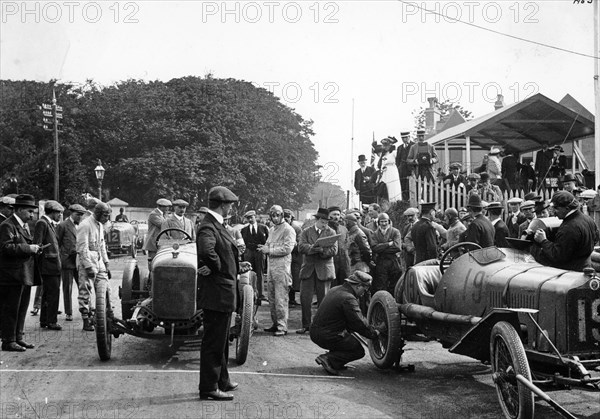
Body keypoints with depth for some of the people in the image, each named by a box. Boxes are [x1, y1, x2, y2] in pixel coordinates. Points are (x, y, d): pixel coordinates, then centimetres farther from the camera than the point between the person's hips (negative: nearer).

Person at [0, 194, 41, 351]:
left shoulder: (24, 226, 17)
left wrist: (33, 249, 8)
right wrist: (28, 248, -23)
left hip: (25, 275, 10)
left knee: (22, 309, 15)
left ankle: (18, 338, 24)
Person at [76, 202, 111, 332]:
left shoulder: (100, 225, 12)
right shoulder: (85, 225, -15)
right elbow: (82, 248, -18)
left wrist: (106, 263, 17)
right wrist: (89, 267, -20)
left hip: (99, 261, 8)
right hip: (87, 262, -8)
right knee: (86, 292, -2)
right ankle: (86, 321, 3)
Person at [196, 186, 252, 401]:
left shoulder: (216, 224, 14)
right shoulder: (208, 227, -19)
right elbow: (207, 251, -39)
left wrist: (237, 265, 9)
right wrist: (216, 267, -22)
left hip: (223, 294, 11)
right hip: (216, 293, -11)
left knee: (220, 340, 20)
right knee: (213, 342, -3)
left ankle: (222, 381, 33)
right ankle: (208, 388, 5)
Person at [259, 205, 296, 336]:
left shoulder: (288, 230, -7)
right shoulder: (271, 230, 19)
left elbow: (287, 248, -15)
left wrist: (269, 250, -13)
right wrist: (264, 248, 3)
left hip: (282, 267, -8)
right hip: (270, 266, 8)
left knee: (281, 299, -7)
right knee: (271, 298, 11)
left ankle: (282, 327, -4)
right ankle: (275, 323, 21)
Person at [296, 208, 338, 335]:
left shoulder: (331, 233, 7)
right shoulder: (306, 232, 10)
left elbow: (333, 251, -5)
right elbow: (301, 247, -6)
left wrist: (321, 250, -20)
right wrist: (314, 247, -22)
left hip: (324, 269, -1)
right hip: (308, 269, 1)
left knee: (323, 299, 2)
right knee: (305, 298, -2)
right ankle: (306, 325, 8)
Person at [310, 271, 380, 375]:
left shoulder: (335, 290, 13)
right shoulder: (348, 299, -17)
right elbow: (360, 323, -17)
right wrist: (374, 333, -1)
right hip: (328, 336, -9)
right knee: (358, 351, 4)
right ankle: (329, 359, -12)